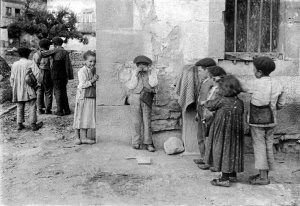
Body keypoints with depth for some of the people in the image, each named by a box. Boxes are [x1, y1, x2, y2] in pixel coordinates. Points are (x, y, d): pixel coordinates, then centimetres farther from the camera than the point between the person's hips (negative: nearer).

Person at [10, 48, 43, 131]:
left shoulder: (14, 64, 8)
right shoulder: (30, 63, -6)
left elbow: (12, 78, 9)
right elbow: (37, 74, -15)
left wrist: (13, 87, 17)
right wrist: (36, 84, -4)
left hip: (17, 90, 5)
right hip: (28, 90, -5)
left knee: (19, 107, 12)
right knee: (32, 106, 1)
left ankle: (19, 124, 14)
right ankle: (33, 124, 1)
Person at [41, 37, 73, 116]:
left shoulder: (55, 51, -7)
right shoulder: (66, 52, 6)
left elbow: (43, 54, -10)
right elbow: (69, 64, 5)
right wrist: (70, 76, 7)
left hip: (56, 75, -5)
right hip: (64, 75, 5)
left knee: (57, 92, 1)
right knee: (64, 92, 13)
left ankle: (60, 111, 2)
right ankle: (67, 110, 15)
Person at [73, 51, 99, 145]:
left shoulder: (93, 71, 13)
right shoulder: (82, 71, -9)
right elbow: (82, 85, -16)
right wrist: (92, 81, -21)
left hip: (91, 97, 7)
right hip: (83, 97, -7)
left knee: (88, 117, 7)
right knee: (80, 117, 0)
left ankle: (83, 137, 14)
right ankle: (77, 137, 9)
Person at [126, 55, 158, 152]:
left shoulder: (152, 72, 10)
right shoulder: (135, 72, 13)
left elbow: (153, 84, -6)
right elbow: (132, 86, 2)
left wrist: (148, 72, -3)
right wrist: (136, 74, -3)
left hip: (146, 98, -1)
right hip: (136, 97, 1)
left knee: (147, 120, -5)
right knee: (137, 121, 1)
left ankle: (148, 143, -2)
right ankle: (137, 142, 9)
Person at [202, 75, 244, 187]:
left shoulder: (221, 100, -17)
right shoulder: (240, 103, -1)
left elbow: (210, 105, -2)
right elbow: (241, 115, 10)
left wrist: (204, 102, 21)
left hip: (223, 132, -6)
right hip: (236, 132, 6)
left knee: (223, 151, 1)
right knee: (233, 150, 17)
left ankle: (225, 179, 4)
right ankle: (233, 175, 30)